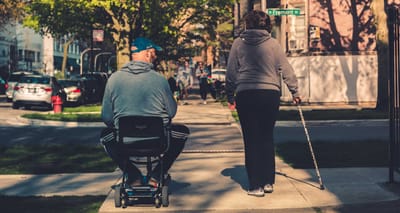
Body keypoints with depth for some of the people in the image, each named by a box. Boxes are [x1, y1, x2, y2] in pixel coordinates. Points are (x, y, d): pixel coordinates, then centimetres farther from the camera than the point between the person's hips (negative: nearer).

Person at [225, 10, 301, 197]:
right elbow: (286, 69, 6)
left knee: (251, 141, 3)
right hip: (270, 94, 1)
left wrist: (230, 96, 14)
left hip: (245, 95, -1)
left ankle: (256, 186, 3)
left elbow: (231, 72, 6)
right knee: (267, 138, 13)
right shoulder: (273, 43, 5)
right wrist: (295, 92, 15)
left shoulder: (238, 43, 5)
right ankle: (268, 182, 16)